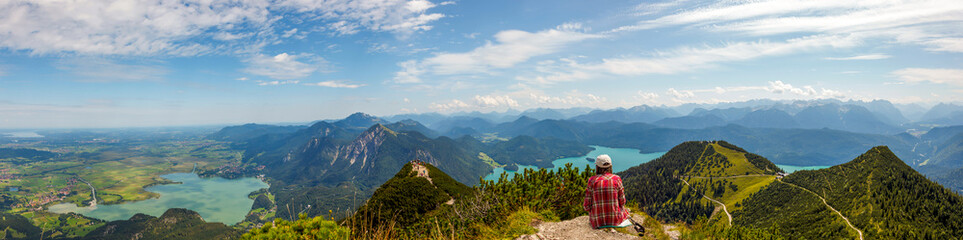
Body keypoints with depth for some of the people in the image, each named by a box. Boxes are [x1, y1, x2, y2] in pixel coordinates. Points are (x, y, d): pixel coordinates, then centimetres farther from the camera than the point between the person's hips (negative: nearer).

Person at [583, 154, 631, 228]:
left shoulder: (592, 180, -10)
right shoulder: (616, 179, -9)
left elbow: (586, 206, -8)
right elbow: (622, 202, -2)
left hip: (597, 222, 0)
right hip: (615, 220, 0)